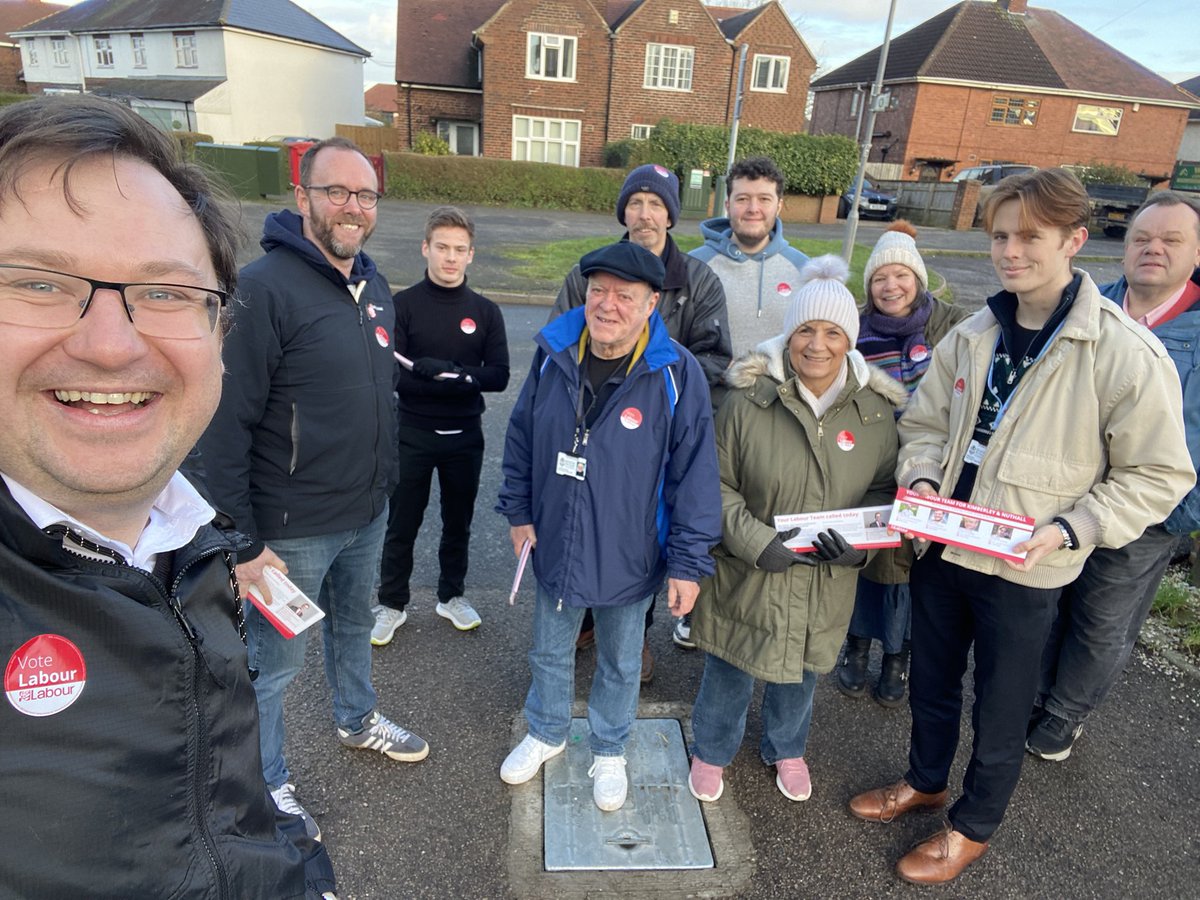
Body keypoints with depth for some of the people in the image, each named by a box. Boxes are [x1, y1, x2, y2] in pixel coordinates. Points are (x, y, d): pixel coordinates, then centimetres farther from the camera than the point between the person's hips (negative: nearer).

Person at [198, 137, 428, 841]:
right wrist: (241, 541, -19)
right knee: (276, 663, 12)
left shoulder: (375, 285, 5)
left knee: (355, 626, 27)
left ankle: (359, 719, 52)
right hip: (292, 529, -7)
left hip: (369, 513, 7)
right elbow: (226, 424, -21)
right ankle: (269, 785, 35)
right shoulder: (264, 288, -20)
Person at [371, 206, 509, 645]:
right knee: (401, 526, 11)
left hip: (465, 437, 2)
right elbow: (389, 375, -15)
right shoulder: (402, 305, -7)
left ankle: (452, 596, 35)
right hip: (412, 435, -2)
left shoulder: (486, 311, 0)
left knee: (458, 523, 16)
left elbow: (498, 376, -8)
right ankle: (392, 605, 28)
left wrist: (432, 368, -21)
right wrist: (455, 378, -25)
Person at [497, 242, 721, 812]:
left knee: (620, 662, 20)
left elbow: (695, 474, -14)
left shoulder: (676, 374, -18)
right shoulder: (552, 357, -7)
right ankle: (546, 733, 52)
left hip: (631, 557, -3)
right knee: (550, 651, 24)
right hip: (555, 546, 3)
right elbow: (521, 439, 5)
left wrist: (689, 562, -13)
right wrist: (518, 512, 6)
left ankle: (609, 751, 47)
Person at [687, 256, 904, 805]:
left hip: (823, 580, 3)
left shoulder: (875, 410, -6)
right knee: (730, 674, 16)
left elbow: (884, 490, 5)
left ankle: (786, 749, 53)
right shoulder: (749, 399, -15)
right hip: (746, 574, -2)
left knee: (800, 673, 24)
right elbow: (716, 485, -10)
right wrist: (757, 542, -22)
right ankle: (711, 751, 45)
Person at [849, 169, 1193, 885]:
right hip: (941, 550, 5)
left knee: (1000, 714, 16)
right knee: (931, 684, 23)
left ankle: (973, 828, 42)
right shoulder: (972, 335, 0)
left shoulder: (1129, 355, -16)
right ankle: (925, 781, 51)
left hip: (1026, 573, -4)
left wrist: (1068, 529, -21)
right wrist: (923, 479, -10)